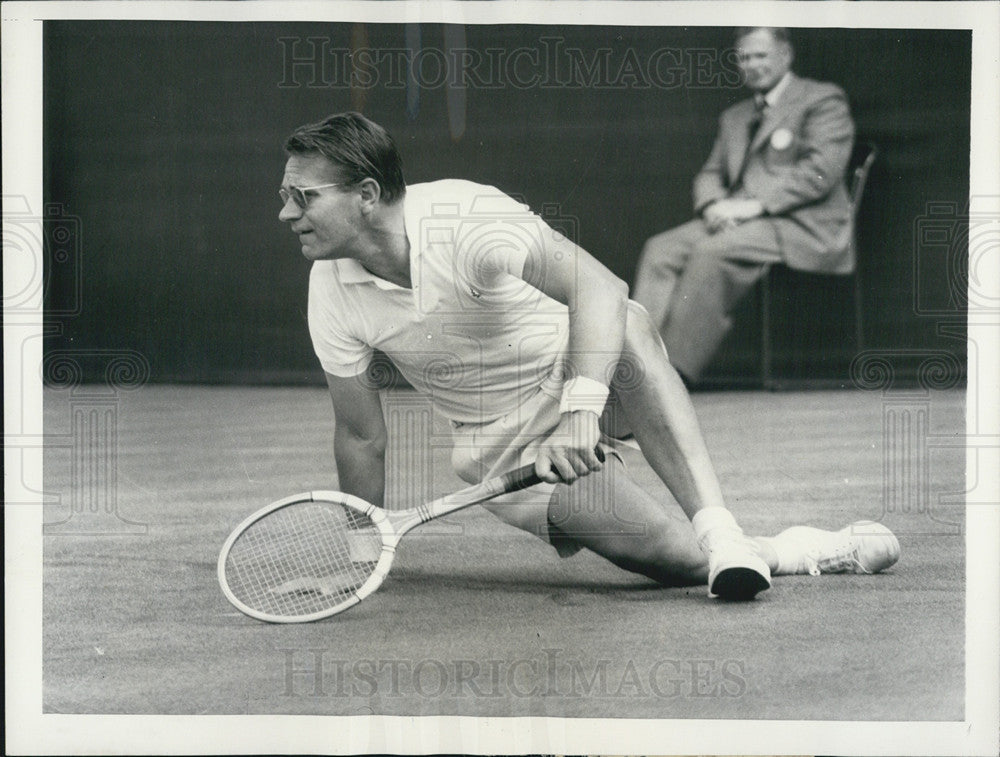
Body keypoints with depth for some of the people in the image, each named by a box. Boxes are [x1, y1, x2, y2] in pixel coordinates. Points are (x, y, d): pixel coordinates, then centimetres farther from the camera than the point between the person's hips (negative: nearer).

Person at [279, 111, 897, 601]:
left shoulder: (464, 217, -26)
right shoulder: (332, 297, -12)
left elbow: (599, 286, -39)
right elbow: (361, 438, 1)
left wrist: (581, 409, -51)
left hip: (585, 375, -2)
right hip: (508, 447, 2)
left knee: (628, 328, -42)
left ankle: (720, 532, -45)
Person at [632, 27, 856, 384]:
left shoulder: (823, 100, 2)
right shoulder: (734, 118, 27)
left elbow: (820, 171, -11)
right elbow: (711, 174, 22)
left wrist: (755, 205, -18)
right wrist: (713, 206, -4)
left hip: (805, 227, -7)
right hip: (737, 222, 8)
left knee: (712, 252, -32)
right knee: (661, 250, -16)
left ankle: (673, 370, -34)